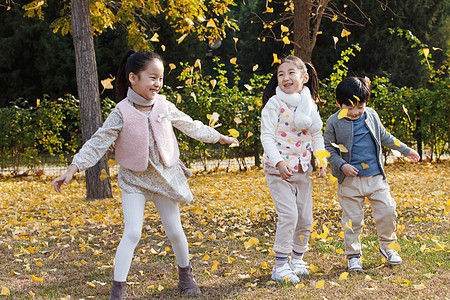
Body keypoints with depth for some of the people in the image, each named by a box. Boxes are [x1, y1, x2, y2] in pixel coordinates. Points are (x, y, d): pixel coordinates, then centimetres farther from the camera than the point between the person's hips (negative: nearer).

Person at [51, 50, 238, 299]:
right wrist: (73, 169, -25)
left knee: (174, 231, 9)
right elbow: (98, 143, -15)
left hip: (164, 176, 3)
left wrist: (219, 137, 21)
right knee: (132, 233, -13)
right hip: (134, 180, -3)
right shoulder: (121, 113, -14)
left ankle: (185, 275, 33)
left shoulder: (164, 106, -4)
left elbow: (190, 126, 12)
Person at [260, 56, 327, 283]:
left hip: (303, 170, 6)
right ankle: (280, 266, -3)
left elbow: (317, 136, 16)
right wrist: (279, 162, -28)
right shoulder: (274, 104, -10)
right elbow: (267, 136, -15)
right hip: (278, 171, -5)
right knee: (289, 215, -14)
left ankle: (297, 258, 30)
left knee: (305, 218, 9)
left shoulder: (310, 105, 7)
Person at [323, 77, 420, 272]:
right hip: (350, 180, -3)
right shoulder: (334, 122, -6)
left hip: (376, 177, 3)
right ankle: (353, 255, 16)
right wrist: (342, 165, -14)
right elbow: (328, 147, 0)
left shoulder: (372, 116, 6)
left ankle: (387, 246, 24)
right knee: (352, 218, 2)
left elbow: (384, 137, 21)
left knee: (387, 211, 2)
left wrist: (406, 150, 25)